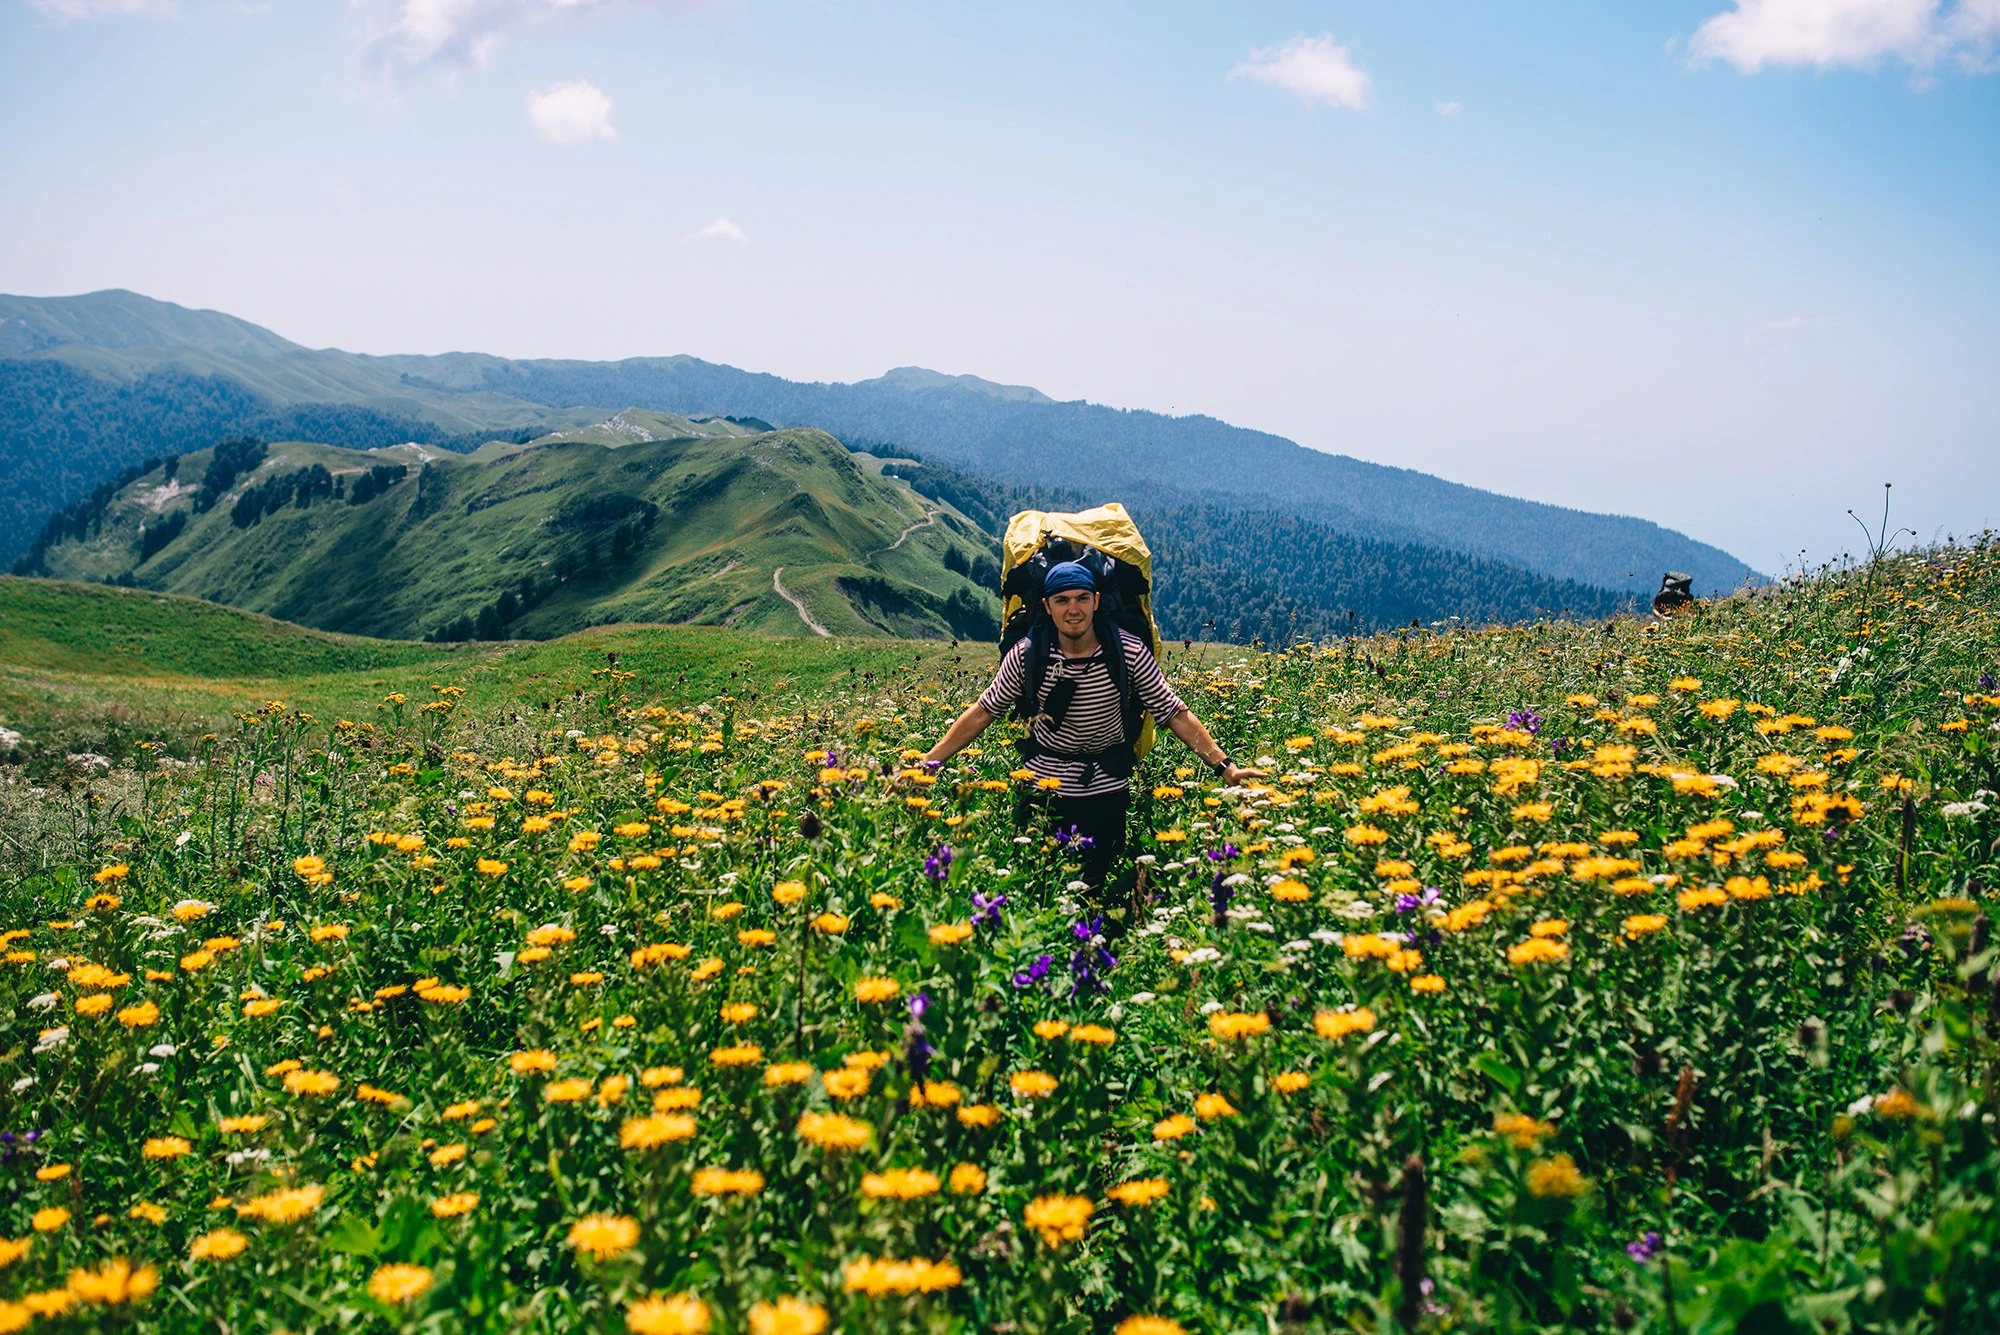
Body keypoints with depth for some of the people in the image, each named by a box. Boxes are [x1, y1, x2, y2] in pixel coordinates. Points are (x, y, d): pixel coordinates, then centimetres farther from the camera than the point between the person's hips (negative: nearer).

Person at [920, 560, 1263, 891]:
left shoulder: (1129, 652, -12)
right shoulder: (1027, 653, -10)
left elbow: (1175, 714, -8)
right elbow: (982, 713, -3)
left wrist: (1224, 765, -16)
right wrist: (928, 763, -8)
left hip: (1107, 794, 0)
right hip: (1043, 791, 0)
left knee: (1099, 890, 9)